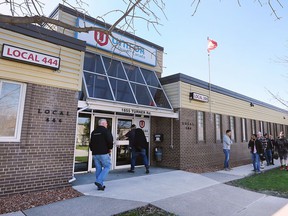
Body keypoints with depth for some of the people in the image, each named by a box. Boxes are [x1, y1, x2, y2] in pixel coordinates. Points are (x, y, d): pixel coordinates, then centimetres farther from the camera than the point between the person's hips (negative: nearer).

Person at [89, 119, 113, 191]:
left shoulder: (93, 132, 15)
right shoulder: (105, 131, -8)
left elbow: (90, 143, 17)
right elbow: (110, 141, -17)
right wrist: (110, 148, -2)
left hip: (95, 153, 7)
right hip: (103, 153, -7)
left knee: (98, 168, 12)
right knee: (107, 167, 4)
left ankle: (100, 185, 17)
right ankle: (99, 181, -8)